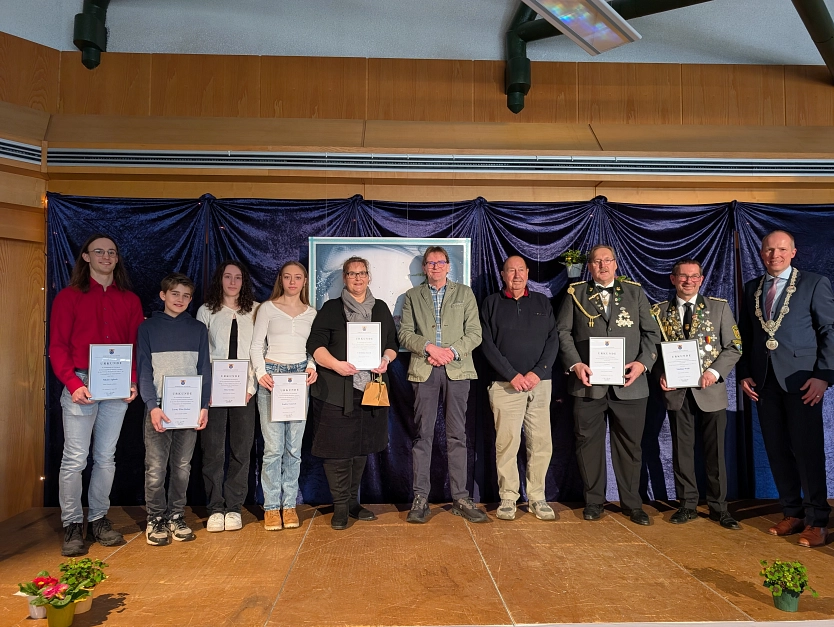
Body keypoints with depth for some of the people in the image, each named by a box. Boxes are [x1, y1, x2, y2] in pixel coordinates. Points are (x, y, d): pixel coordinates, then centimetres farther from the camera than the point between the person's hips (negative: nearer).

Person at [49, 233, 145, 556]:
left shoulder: (130, 300, 11)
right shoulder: (69, 296, 3)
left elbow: (137, 345, 9)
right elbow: (57, 346, -2)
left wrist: (133, 381, -5)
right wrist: (73, 383, -13)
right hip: (81, 385, -3)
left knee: (106, 457, 9)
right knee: (74, 459, -1)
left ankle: (99, 520, 21)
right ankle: (72, 525, 11)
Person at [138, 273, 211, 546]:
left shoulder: (198, 329, 9)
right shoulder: (148, 327, 4)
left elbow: (204, 369, 7)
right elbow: (143, 369, -1)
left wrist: (204, 406, -2)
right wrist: (152, 406, -12)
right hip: (158, 407, -2)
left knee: (182, 467, 8)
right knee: (156, 467, 0)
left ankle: (176, 516, 21)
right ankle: (156, 519, 14)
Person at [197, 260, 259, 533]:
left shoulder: (255, 311, 6)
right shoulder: (206, 311, 7)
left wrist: (251, 386, -5)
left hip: (243, 390, 0)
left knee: (241, 450, 4)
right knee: (213, 450, 2)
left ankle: (234, 507, 15)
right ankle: (215, 508, 14)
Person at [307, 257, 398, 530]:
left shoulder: (381, 309, 15)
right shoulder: (331, 308, 4)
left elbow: (393, 343, 15)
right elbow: (315, 344, -4)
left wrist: (386, 359, -6)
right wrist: (335, 364, -20)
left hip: (371, 391, 4)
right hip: (337, 392, -3)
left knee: (362, 447, 12)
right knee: (338, 449, -2)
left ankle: (353, 502, 26)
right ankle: (340, 506, 12)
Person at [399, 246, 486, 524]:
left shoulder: (465, 293, 13)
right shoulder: (412, 296, 15)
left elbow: (474, 333, 5)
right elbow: (405, 333, 4)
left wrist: (452, 351, -10)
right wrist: (429, 347, -12)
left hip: (457, 368, 0)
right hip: (423, 370, 0)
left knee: (457, 435, 2)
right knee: (423, 435, 0)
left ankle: (460, 498, 9)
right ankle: (420, 498, 6)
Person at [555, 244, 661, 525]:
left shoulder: (635, 292, 11)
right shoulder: (576, 293, 8)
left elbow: (651, 332, 8)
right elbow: (563, 331, 3)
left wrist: (643, 362, -8)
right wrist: (575, 363, -10)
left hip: (629, 384, 1)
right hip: (588, 383, 0)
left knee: (629, 446, 8)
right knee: (589, 444, 6)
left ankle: (632, 503, 23)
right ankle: (593, 501, 20)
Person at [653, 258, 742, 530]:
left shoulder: (719, 307, 4)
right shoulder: (660, 311, 5)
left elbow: (734, 347, 1)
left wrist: (714, 371, -13)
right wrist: (661, 375, -8)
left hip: (710, 389, -1)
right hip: (676, 391, 1)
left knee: (715, 451, 6)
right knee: (681, 450, 8)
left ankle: (718, 507, 20)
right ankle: (687, 505, 20)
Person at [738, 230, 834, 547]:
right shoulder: (752, 288, 13)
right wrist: (744, 374, 5)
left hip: (801, 379, -4)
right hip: (764, 380, 4)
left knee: (808, 450, -2)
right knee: (777, 450, 8)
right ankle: (792, 513, 20)